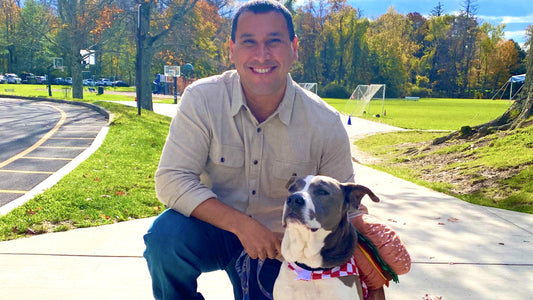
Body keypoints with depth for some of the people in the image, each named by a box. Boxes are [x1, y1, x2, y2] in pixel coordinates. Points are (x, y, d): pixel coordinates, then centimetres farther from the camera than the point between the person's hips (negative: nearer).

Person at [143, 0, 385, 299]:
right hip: (216, 228, -1)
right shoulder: (201, 99, -18)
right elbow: (172, 179, -21)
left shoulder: (326, 124, -15)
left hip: (278, 249, 2)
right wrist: (242, 225, -31)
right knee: (165, 235, -30)